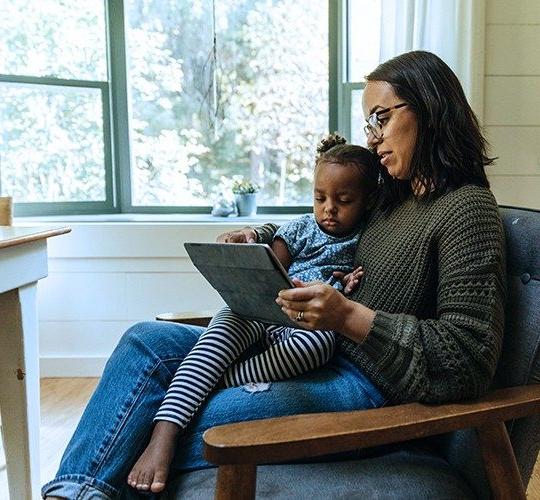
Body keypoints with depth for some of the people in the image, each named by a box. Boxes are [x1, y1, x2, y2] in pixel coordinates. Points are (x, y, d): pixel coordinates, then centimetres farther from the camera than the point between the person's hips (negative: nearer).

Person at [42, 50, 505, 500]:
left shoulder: (467, 209, -10)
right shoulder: (392, 198, 15)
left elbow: (468, 362, -19)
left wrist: (348, 316, -27)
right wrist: (254, 237, 10)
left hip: (368, 385, -9)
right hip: (306, 350, 9)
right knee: (147, 342, -2)